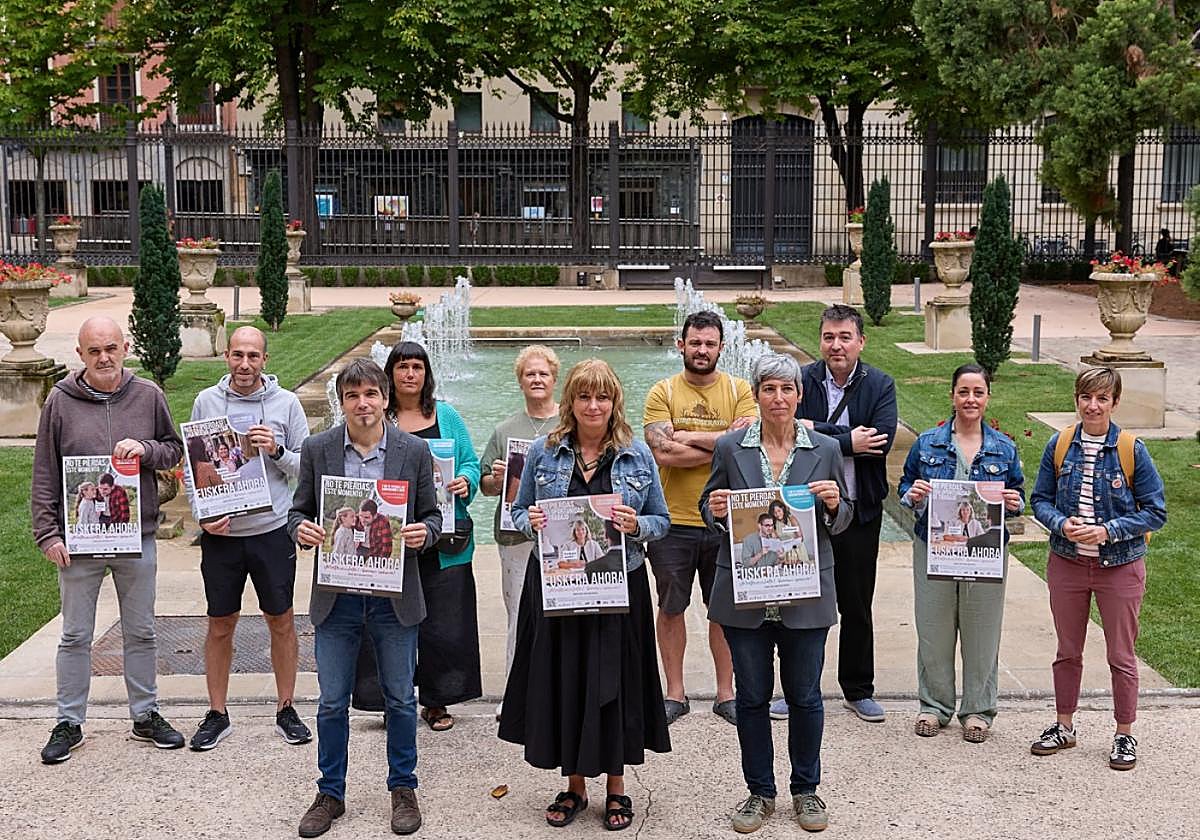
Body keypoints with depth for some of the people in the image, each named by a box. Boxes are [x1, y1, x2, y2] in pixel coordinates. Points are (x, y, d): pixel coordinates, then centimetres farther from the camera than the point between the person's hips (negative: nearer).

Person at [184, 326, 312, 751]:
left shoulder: (286, 403, -1)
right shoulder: (206, 401, 3)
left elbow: (308, 466, 1)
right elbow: (191, 465, 5)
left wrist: (277, 451, -17)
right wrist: (202, 513, -7)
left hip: (272, 529, -1)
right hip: (220, 533, 1)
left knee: (282, 621, 8)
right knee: (220, 624, 9)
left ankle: (286, 710, 22)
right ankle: (217, 715, 21)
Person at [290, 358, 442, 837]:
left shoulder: (414, 451, -1)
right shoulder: (317, 450, 1)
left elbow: (432, 514, 6)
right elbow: (299, 511, 7)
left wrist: (423, 534, -16)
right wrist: (301, 530, -15)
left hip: (395, 597, 0)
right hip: (336, 597, 1)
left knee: (400, 698, 11)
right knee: (332, 702, 8)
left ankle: (403, 789, 28)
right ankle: (330, 793, 24)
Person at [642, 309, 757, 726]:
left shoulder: (739, 391, 2)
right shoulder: (662, 392, -2)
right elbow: (664, 453, -15)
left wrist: (690, 437, -14)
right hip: (673, 520, 0)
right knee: (670, 609, 9)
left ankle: (725, 692, 23)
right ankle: (675, 693, 23)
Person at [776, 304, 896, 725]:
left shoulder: (880, 385, -3)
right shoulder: (802, 380, -3)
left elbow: (881, 441, -18)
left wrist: (820, 432, -20)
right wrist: (848, 441, -19)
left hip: (859, 511, 0)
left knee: (857, 607, 11)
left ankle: (858, 689, 26)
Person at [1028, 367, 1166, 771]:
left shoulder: (1132, 450, -10)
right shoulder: (1060, 445, -2)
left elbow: (1155, 511, -7)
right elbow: (1041, 499, 4)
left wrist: (1107, 531, -19)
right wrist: (1062, 524, -16)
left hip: (1119, 566, -3)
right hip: (1067, 563, 3)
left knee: (1121, 655, 8)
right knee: (1067, 650, 15)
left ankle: (1124, 735, 21)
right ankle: (1064, 726, 30)